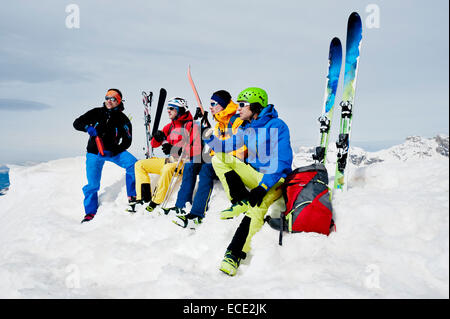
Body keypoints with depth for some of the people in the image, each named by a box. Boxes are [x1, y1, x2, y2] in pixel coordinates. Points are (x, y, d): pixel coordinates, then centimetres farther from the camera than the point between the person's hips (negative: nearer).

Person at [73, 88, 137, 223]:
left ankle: (132, 196, -10)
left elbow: (127, 141, -9)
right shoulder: (96, 113, -2)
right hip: (94, 152, 0)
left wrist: (111, 152, -24)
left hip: (113, 151, 0)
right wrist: (88, 128, -22)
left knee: (133, 164, -23)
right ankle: (90, 212, 15)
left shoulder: (122, 119, -6)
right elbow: (77, 123, 0)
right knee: (93, 184, -5)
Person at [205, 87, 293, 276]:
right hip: (255, 175, 7)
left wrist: (262, 188, -28)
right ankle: (241, 202, -14)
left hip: (274, 179, -7)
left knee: (256, 207, -35)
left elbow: (282, 163, -20)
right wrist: (209, 138, -7)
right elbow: (226, 147, 14)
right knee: (219, 158, -9)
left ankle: (234, 254, -36)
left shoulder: (277, 126, -14)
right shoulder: (244, 128, 8)